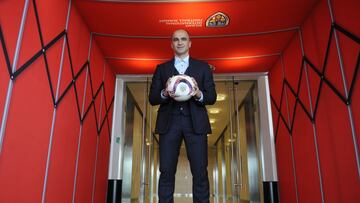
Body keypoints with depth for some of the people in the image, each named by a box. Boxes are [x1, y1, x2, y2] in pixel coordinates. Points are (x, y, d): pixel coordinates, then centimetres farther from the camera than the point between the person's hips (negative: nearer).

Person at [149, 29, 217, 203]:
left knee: (200, 171, -3)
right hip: (169, 123, 1)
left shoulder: (203, 67, 14)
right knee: (166, 171, -2)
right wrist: (164, 93, -13)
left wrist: (199, 94, -14)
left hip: (195, 123, 0)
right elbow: (152, 98, 9)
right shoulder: (161, 68, 16)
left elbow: (212, 97, 8)